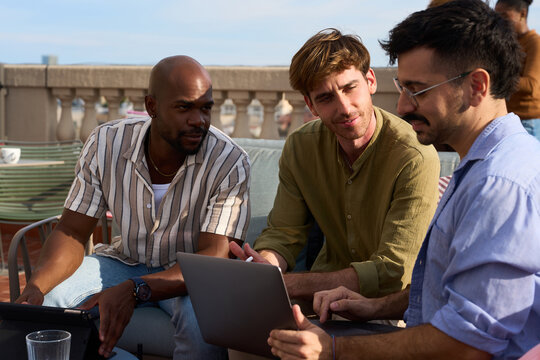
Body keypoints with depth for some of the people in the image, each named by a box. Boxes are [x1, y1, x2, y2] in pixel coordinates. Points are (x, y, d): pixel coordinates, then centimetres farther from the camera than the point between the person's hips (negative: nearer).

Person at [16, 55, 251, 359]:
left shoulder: (229, 162, -21)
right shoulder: (106, 144, -11)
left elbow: (214, 256, -27)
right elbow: (72, 232, -7)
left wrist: (135, 289, -44)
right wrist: (36, 285, -29)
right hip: (125, 262, 3)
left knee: (204, 322, -35)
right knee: (45, 302, -21)